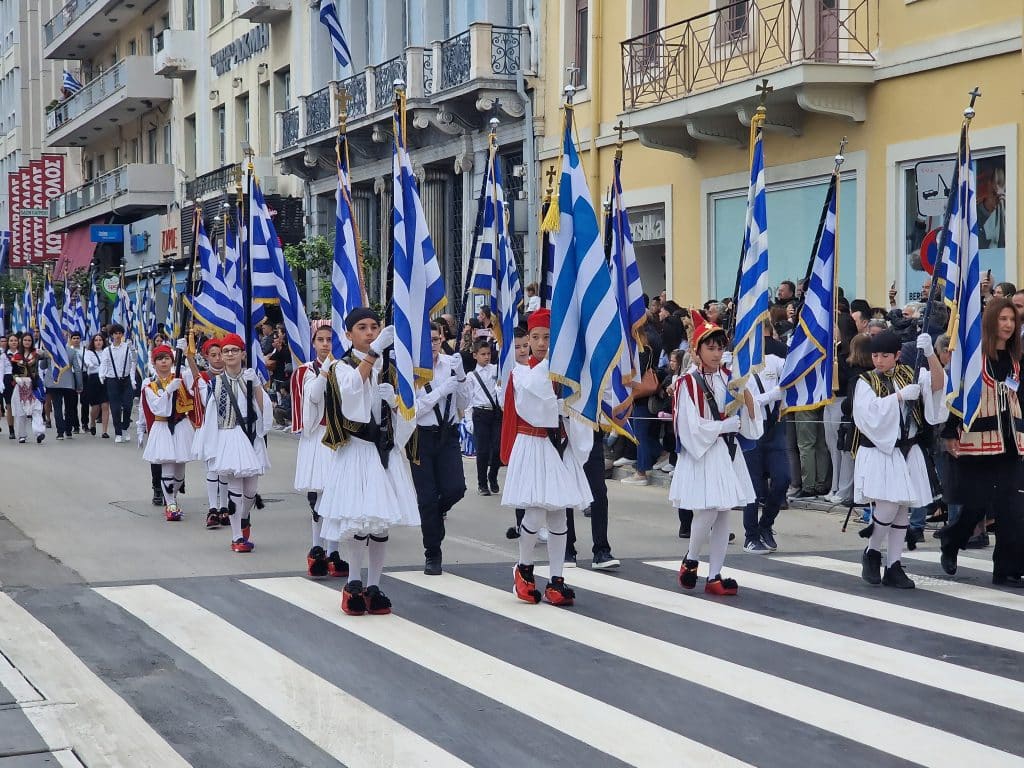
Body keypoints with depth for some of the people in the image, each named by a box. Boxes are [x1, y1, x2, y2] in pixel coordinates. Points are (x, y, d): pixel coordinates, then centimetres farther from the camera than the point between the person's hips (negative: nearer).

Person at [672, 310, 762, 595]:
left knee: (723, 515, 4)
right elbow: (694, 428, -13)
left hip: (727, 454, 5)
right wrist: (730, 424, -7)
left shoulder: (728, 377, 9)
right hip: (701, 455, -5)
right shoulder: (689, 383, -8)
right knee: (707, 514, -9)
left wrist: (745, 392, -11)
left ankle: (714, 576, 11)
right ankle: (690, 560, 17)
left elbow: (751, 420, 6)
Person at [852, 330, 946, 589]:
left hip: (908, 453, 4)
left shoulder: (910, 375, 7)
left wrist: (930, 354, -26)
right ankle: (871, 553, 11)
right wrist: (900, 395, -17)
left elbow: (937, 384, -11)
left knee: (902, 509, 6)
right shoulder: (866, 382, -1)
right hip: (878, 453, -4)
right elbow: (868, 413, -18)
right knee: (888, 506, -14)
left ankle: (893, 567, 14)